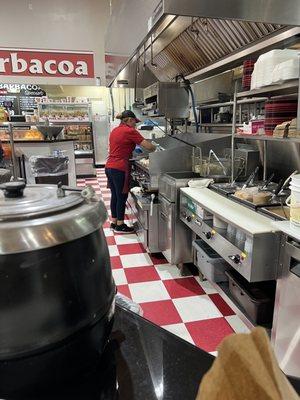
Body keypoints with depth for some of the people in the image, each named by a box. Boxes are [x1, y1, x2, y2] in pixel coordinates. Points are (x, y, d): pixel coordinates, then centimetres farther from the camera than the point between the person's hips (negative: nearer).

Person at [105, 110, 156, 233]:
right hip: (120, 169, -8)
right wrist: (156, 148, 5)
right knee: (122, 197, 3)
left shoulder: (114, 131, 15)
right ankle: (120, 226, 14)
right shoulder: (130, 131, -10)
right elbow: (149, 146, -13)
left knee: (114, 195, 16)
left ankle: (114, 222, 26)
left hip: (109, 167, 8)